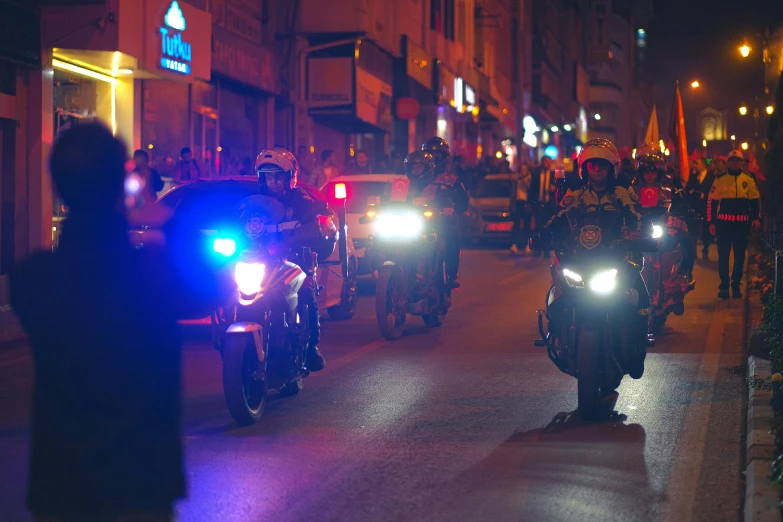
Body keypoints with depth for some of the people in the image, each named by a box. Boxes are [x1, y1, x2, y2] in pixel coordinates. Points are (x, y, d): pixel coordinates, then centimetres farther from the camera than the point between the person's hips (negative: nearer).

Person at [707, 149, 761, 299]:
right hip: (723, 223, -1)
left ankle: (736, 285, 14)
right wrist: (711, 222, 0)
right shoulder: (720, 180, 4)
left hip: (742, 223, 1)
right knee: (723, 254, 0)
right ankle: (724, 286, 6)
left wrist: (757, 218, -1)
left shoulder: (748, 180, 9)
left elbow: (755, 201, 12)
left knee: (740, 255, 5)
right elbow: (711, 202, 5)